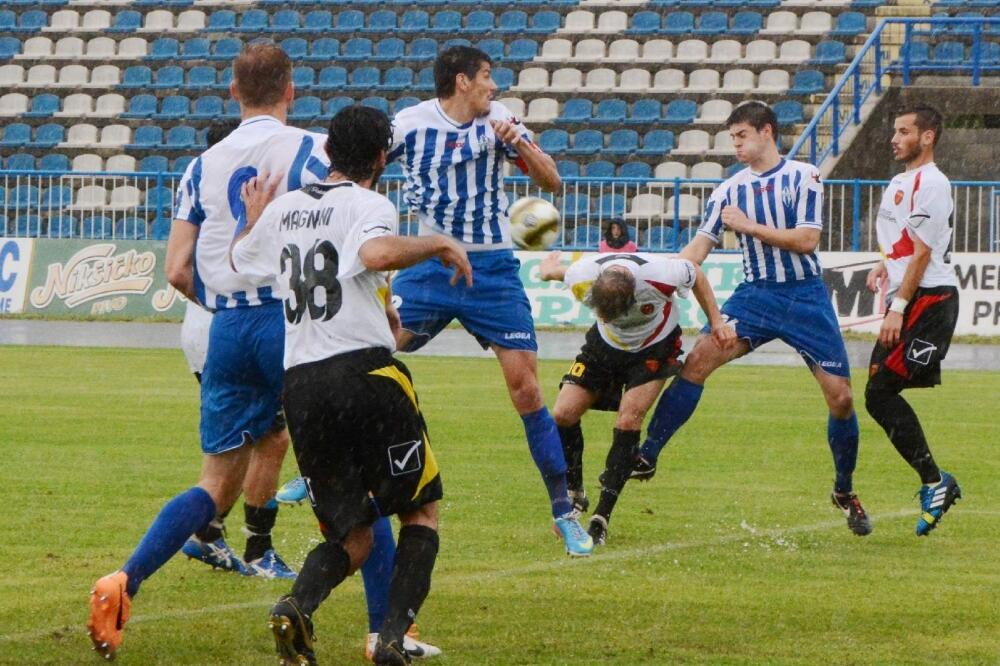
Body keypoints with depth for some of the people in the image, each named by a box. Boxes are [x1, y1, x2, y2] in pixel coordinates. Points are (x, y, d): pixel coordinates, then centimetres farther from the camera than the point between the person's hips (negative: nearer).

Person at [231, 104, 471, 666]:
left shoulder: (285, 208, 15)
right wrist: (440, 245, -11)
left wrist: (254, 214, 51)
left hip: (299, 383, 6)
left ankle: (299, 606, -19)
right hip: (365, 371, -5)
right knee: (421, 512, 10)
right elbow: (377, 254, -26)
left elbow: (237, 258, 33)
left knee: (352, 535, 12)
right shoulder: (369, 205, -3)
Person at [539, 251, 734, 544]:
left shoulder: (661, 275, -37)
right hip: (605, 344, 3)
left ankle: (602, 517, -16)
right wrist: (550, 268, 15)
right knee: (564, 413, -11)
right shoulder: (581, 280, -32)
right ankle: (574, 495, 10)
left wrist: (717, 322, -11)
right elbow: (561, 270, -5)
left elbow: (696, 275, -13)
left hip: (654, 347, -3)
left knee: (628, 421, -20)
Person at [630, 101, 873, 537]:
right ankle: (646, 456, -14)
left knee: (840, 396, -5)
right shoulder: (729, 190, 7)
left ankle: (845, 492, 17)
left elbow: (806, 239, -14)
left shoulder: (803, 177, -4)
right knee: (697, 360, -19)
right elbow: (700, 246, 4)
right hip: (754, 295, 3)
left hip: (805, 298, -3)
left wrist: (749, 226, -15)